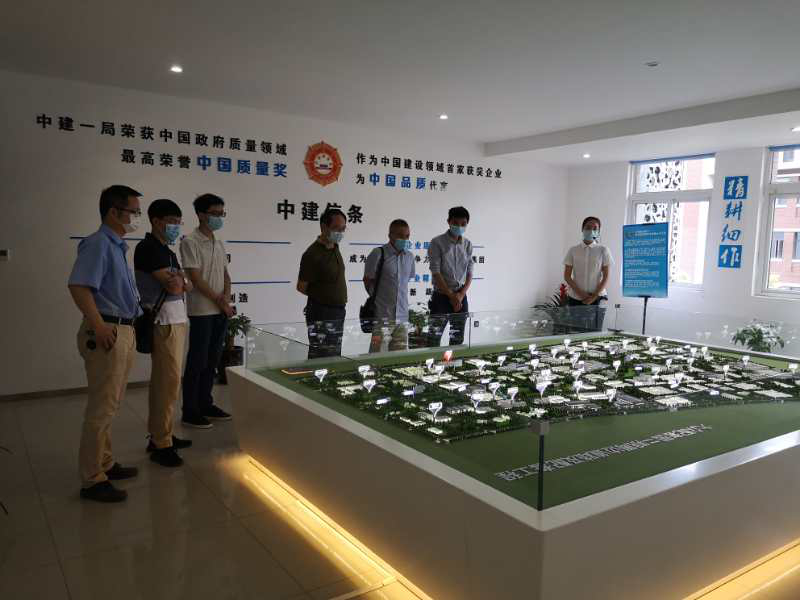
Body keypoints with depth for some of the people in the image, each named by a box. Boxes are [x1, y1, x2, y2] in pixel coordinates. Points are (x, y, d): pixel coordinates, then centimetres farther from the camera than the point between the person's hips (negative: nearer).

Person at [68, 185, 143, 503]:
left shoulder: (118, 246, 15)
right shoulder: (98, 243, -13)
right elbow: (78, 286, -23)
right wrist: (98, 325, -27)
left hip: (124, 332, 10)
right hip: (107, 333, -10)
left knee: (110, 405, 18)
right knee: (102, 408, -3)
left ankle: (105, 464, 31)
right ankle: (92, 480, 7)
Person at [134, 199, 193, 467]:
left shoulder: (166, 251, 18)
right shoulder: (148, 248, -11)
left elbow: (185, 286, 15)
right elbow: (173, 286, -19)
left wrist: (180, 281, -6)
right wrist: (179, 280, 2)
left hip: (175, 321, 9)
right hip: (164, 322, -9)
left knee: (162, 381, 14)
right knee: (169, 381, -8)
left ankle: (159, 435, 23)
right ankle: (161, 445, -2)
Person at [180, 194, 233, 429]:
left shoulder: (219, 244, 14)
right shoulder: (190, 242, -9)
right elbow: (195, 279, -14)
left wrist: (226, 298, -5)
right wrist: (220, 302, -11)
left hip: (221, 311, 7)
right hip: (202, 311, -7)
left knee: (212, 360, 12)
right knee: (197, 362, -1)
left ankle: (206, 404, 23)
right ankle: (190, 412, 8)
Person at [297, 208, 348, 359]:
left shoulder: (335, 247, 7)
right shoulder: (313, 254, -18)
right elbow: (301, 287, -11)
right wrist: (321, 297, 0)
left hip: (338, 312, 8)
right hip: (321, 314, -8)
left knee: (335, 357, 15)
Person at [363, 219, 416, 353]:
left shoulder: (409, 257, 8)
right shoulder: (378, 254, -9)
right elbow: (368, 280, -2)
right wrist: (378, 299, 5)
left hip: (402, 316, 5)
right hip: (382, 316, -5)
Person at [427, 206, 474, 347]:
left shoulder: (467, 244, 7)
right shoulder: (437, 243, -7)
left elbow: (469, 273, 8)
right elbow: (436, 273, -11)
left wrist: (461, 295, -6)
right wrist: (451, 296, -12)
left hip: (461, 297, 5)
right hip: (441, 296, -4)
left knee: (458, 340, 9)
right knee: (434, 338, -4)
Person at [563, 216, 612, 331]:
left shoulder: (603, 250, 1)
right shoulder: (573, 250, 4)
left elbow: (606, 277, -1)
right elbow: (567, 276, 2)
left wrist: (594, 296, -10)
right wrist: (580, 294, -10)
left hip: (597, 299, -1)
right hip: (575, 298, 1)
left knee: (595, 331, -1)